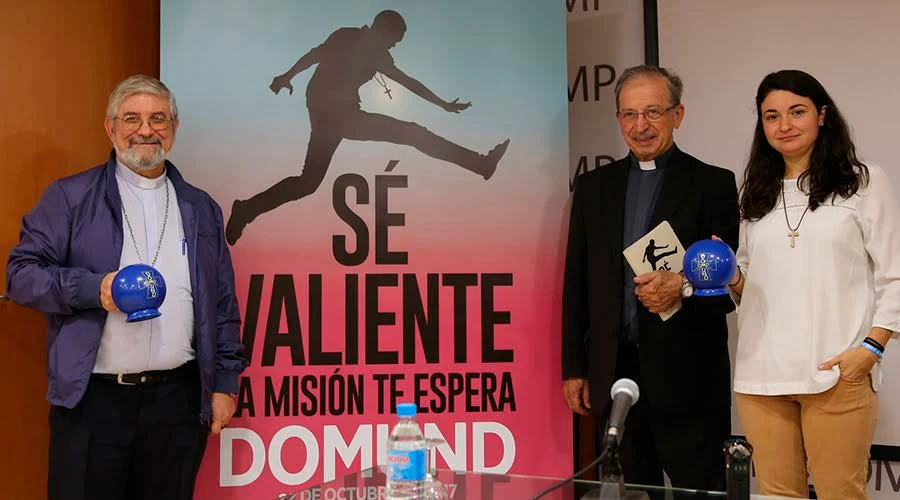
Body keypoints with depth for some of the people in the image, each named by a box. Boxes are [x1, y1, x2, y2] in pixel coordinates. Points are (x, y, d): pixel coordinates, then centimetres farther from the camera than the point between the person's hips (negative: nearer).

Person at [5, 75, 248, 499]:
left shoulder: (201, 210, 13)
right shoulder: (70, 197, 4)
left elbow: (223, 305, 13)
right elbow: (21, 273, -1)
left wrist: (225, 384, 7)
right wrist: (93, 288, -16)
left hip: (179, 399, 3)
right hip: (92, 397, -2)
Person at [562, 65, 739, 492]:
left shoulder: (713, 184, 1)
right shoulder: (593, 186, 11)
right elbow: (576, 284, 11)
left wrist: (684, 287, -21)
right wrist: (573, 368, 8)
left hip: (686, 375, -3)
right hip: (614, 372, 3)